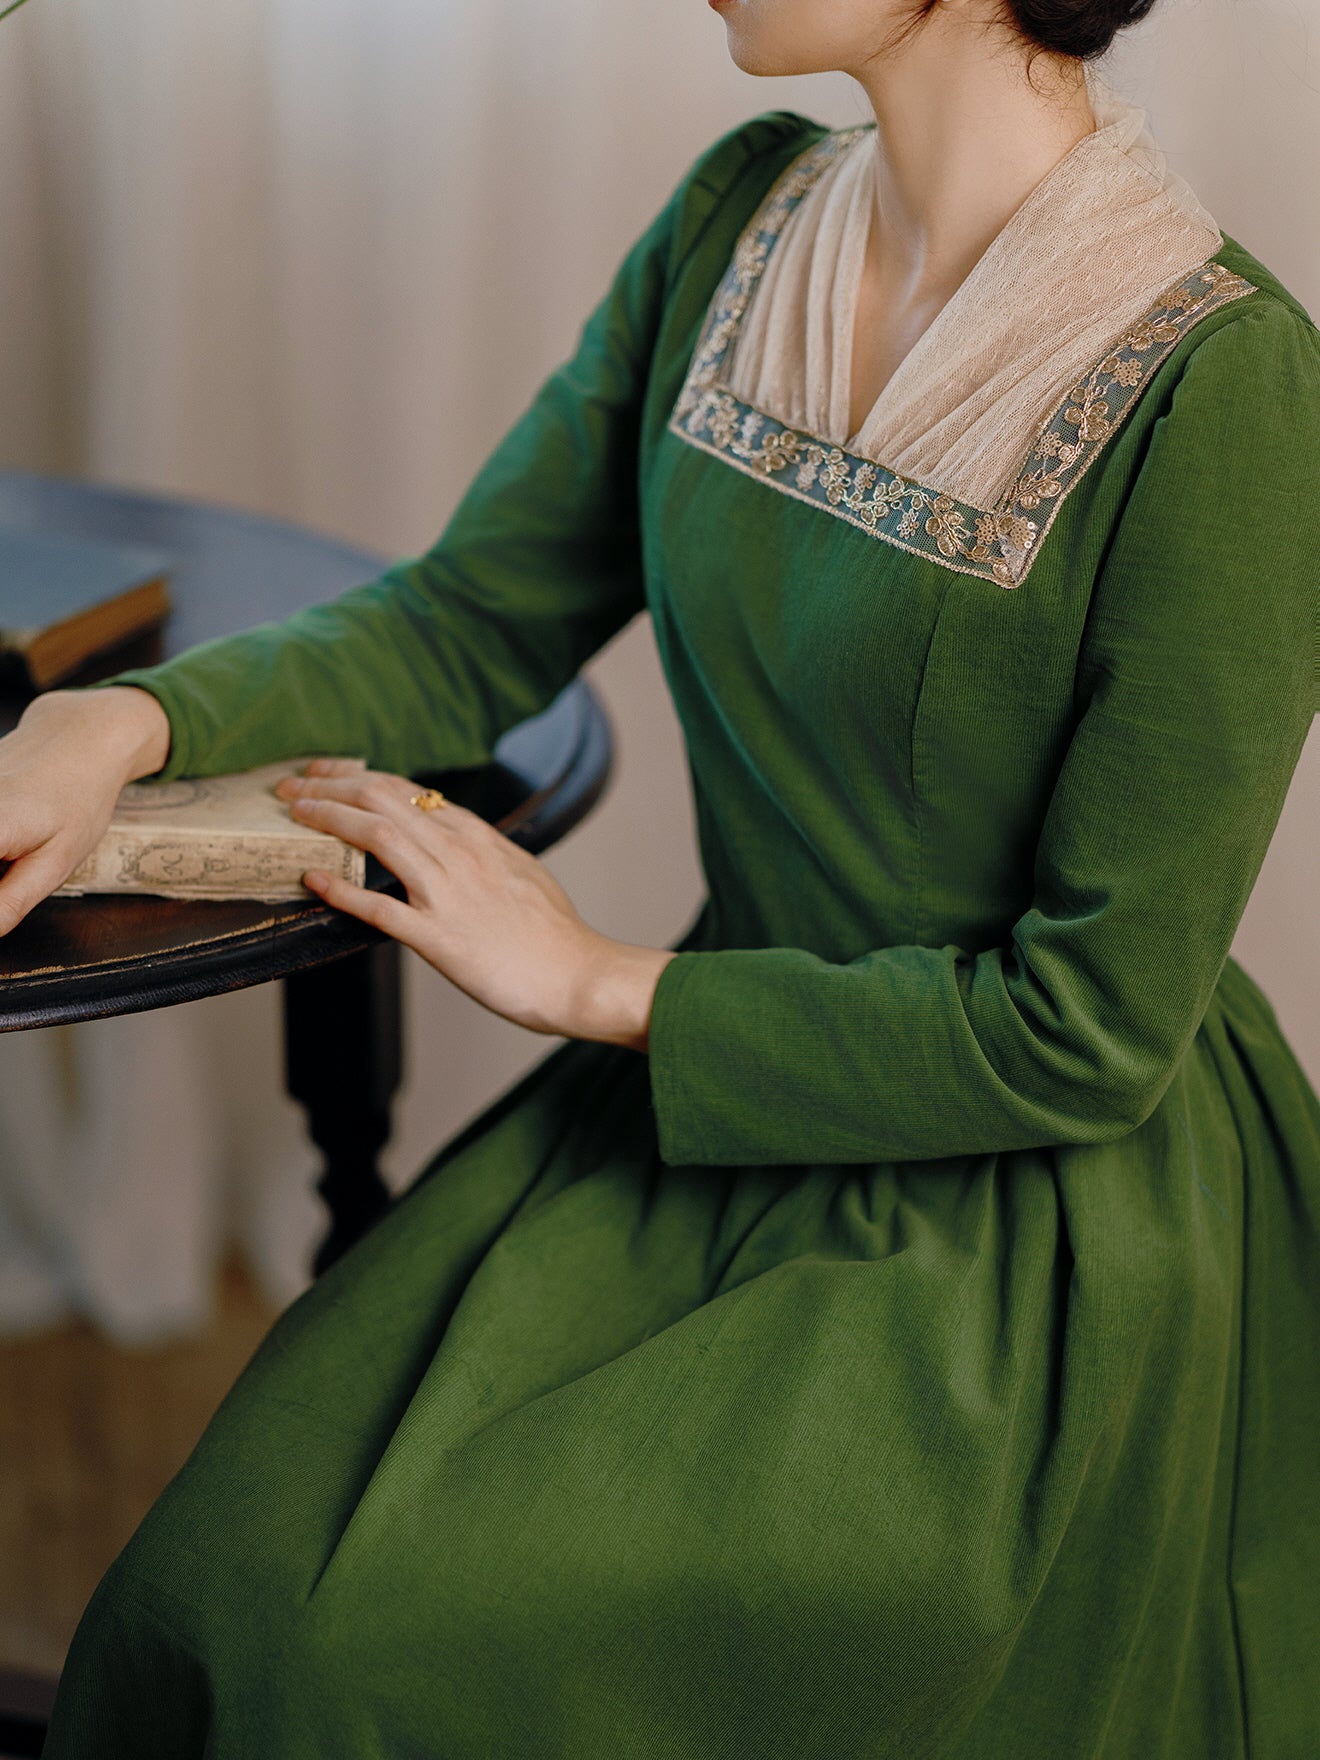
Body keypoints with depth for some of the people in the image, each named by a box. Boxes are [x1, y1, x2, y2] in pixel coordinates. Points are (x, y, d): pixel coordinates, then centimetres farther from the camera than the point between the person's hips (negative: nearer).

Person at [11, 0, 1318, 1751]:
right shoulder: (741, 218, 0)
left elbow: (1089, 1027, -17)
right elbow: (474, 620, 7)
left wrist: (598, 985, -12)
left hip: (1030, 1233, -5)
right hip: (711, 1115, 5)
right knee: (218, 1587, -14)